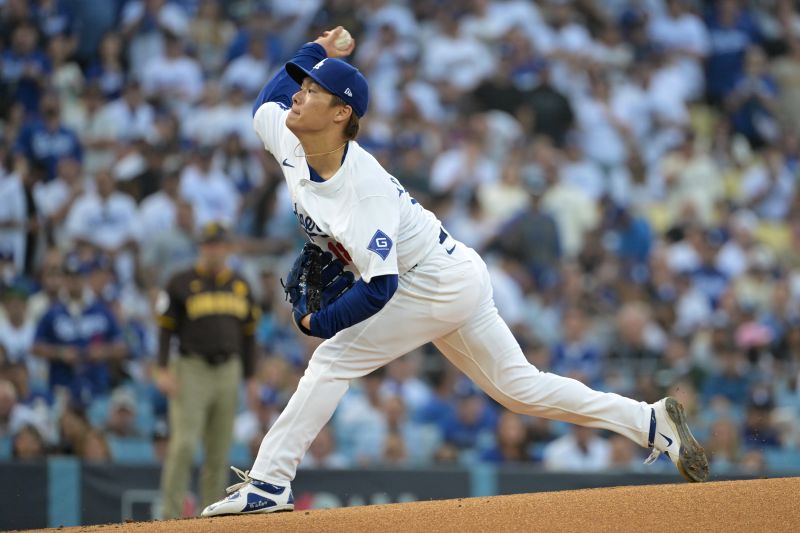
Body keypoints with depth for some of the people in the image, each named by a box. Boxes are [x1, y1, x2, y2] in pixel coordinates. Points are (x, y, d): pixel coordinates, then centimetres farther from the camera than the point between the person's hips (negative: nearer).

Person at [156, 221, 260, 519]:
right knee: (183, 444, -14)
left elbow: (248, 335, 17)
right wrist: (163, 371, -12)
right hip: (191, 370, -4)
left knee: (219, 450, 5)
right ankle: (171, 514, -11)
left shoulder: (240, 287, 12)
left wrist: (250, 378, 13)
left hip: (228, 372, 4)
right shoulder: (181, 284, 0)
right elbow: (166, 328, -2)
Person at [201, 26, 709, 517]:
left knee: (334, 360, -13)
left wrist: (318, 322, -22)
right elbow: (266, 101, 17)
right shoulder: (287, 140, -7)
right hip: (456, 281, 9)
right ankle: (652, 422, 18)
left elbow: (378, 289, -34)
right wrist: (316, 53, 13)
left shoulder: (366, 189, -31)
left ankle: (268, 485, -10)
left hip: (440, 285, -9)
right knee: (519, 387, 14)